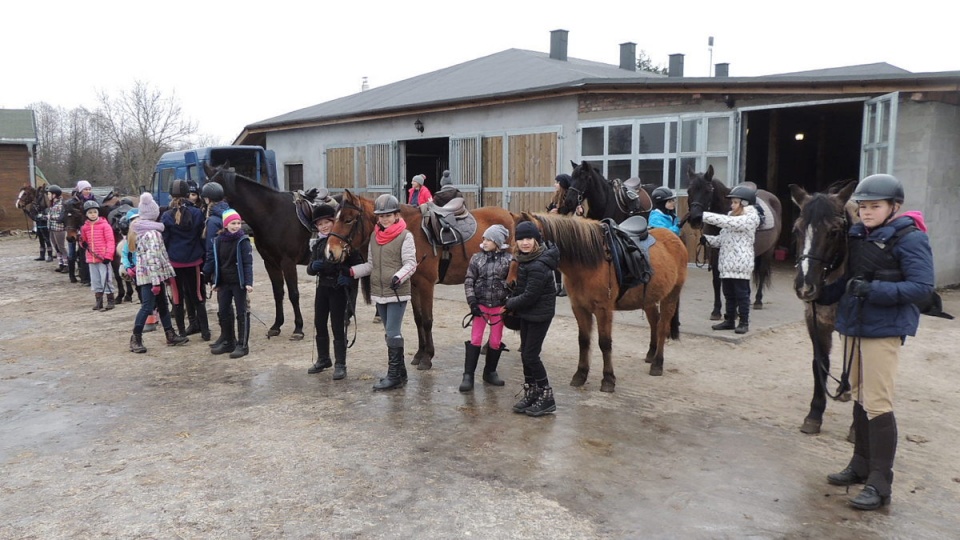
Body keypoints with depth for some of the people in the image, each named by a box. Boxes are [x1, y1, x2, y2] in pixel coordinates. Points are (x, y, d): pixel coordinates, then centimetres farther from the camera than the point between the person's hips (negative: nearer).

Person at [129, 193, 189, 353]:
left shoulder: (143, 230, 12)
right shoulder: (152, 233, -18)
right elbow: (152, 259, -23)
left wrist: (164, 276, 21)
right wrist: (156, 281, -23)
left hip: (146, 274, 10)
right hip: (151, 276, -10)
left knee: (162, 305, 15)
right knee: (147, 307, -4)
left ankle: (171, 335, 23)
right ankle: (136, 339, 4)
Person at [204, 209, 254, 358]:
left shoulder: (243, 241, -10)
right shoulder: (218, 241, 2)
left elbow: (248, 263, -13)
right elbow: (213, 261, 9)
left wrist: (248, 282, -20)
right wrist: (215, 281, 9)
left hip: (239, 282, -5)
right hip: (223, 282, 5)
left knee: (242, 313, 1)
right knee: (223, 313, 12)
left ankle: (242, 345, 7)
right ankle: (228, 342, 26)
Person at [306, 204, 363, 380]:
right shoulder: (317, 243, 8)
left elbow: (358, 265, -8)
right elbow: (310, 269, 8)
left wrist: (348, 276, -24)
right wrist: (313, 266, -14)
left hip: (339, 288, -6)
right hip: (322, 287, 6)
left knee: (338, 326, -3)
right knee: (319, 324, 13)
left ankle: (340, 365, 6)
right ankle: (323, 359, 29)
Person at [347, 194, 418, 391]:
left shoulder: (405, 236, -8)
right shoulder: (374, 236, 11)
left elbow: (410, 264, -12)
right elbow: (371, 264, 16)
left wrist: (399, 276, -29)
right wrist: (352, 271, 4)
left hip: (398, 292, -7)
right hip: (379, 292, 7)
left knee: (392, 333, -9)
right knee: (391, 333, 14)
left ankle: (393, 375, 0)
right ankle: (400, 372, 26)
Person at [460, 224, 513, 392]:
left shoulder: (509, 259, -5)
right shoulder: (477, 258, -1)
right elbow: (469, 281, -1)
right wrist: (472, 302, -9)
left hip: (499, 306, 0)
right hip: (480, 305, 0)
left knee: (496, 342, 10)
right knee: (475, 340, -1)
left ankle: (490, 373, 27)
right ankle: (468, 375, 5)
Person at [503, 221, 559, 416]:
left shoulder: (538, 265, -24)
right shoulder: (526, 260, 5)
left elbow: (530, 296, -24)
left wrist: (510, 304, -9)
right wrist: (511, 304, 0)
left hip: (539, 314, -9)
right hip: (526, 313, 9)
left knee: (530, 355, -4)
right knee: (525, 354, 14)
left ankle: (547, 398, 8)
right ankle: (531, 393, 26)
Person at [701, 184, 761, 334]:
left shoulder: (749, 219, -12)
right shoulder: (732, 216, 14)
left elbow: (726, 221, -25)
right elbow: (722, 239, 16)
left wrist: (703, 215, -28)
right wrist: (707, 239, -3)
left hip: (741, 264, -8)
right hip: (726, 263, 8)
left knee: (741, 293, 2)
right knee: (728, 294, 13)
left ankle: (744, 323, 11)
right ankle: (729, 321, 22)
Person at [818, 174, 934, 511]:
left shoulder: (909, 239, -12)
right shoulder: (857, 235, 7)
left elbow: (922, 286, -18)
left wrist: (874, 290, -29)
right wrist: (823, 295, 1)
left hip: (884, 330, -7)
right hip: (853, 325, 7)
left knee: (877, 404, -7)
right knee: (859, 398, 16)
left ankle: (880, 484, 2)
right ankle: (861, 465, 31)